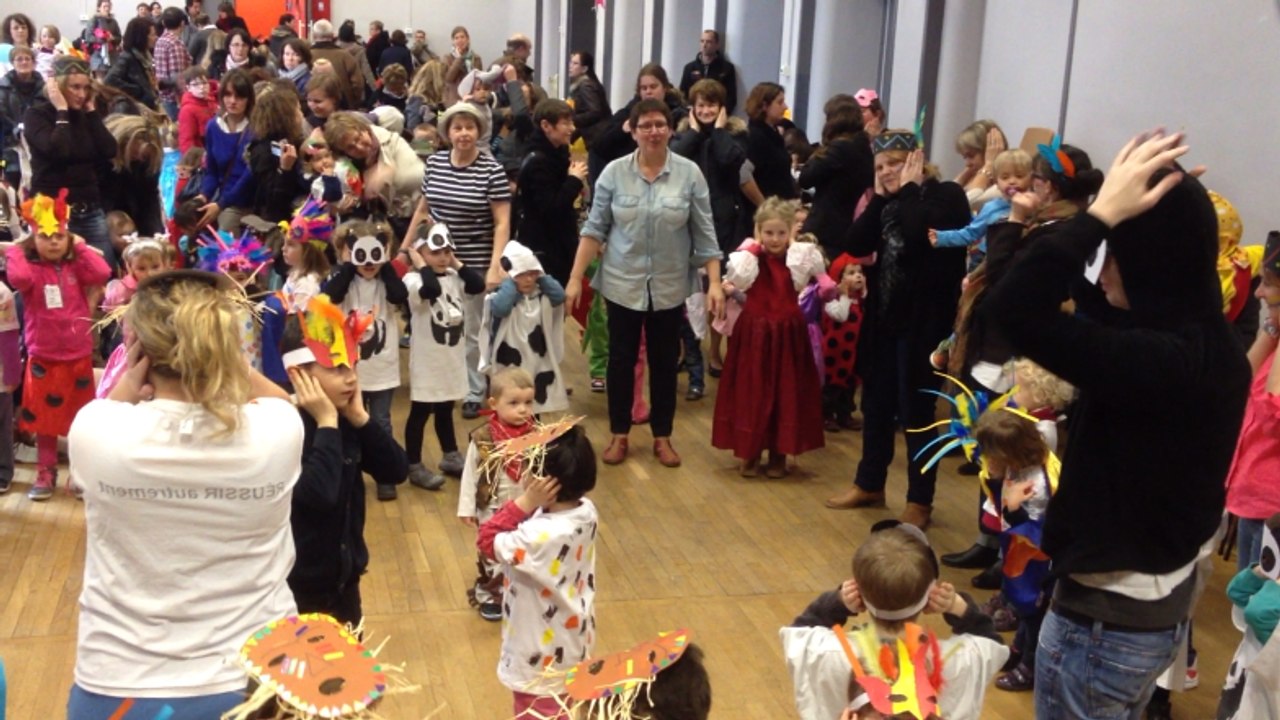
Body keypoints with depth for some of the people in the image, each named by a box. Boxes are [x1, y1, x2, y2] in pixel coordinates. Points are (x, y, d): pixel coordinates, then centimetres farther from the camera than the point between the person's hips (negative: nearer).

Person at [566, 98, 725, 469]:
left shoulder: (690, 174, -5)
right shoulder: (614, 172, -5)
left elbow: (705, 233, -3)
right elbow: (594, 228, -2)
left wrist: (715, 283, -8)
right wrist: (575, 278, -5)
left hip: (669, 287, 0)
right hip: (623, 283, 0)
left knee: (664, 361, 11)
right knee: (621, 359, 10)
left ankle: (662, 437, 24)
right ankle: (619, 435, 24)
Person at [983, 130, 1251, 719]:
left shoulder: (1155, 359, -32)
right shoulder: (1212, 349, -2)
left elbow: (1011, 310, -37)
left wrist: (1100, 212, -31)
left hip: (1107, 617, -9)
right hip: (1163, 602, 9)